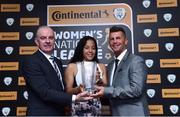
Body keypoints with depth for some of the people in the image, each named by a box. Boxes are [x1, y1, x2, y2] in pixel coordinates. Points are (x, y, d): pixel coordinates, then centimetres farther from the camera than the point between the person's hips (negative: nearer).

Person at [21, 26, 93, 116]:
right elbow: (45, 92, -24)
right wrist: (74, 98, -29)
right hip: (42, 113, -7)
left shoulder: (57, 62, 9)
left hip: (59, 112, 8)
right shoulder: (30, 61, -15)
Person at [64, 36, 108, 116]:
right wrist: (78, 89, -23)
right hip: (78, 110, -2)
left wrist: (100, 82, -13)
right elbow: (68, 91, -4)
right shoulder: (72, 66, -2)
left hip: (96, 109, 3)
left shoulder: (101, 66, 6)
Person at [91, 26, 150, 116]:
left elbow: (136, 89, -22)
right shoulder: (110, 65, 11)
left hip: (133, 113, -7)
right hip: (116, 113, 7)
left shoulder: (136, 61, -12)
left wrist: (106, 91, -23)